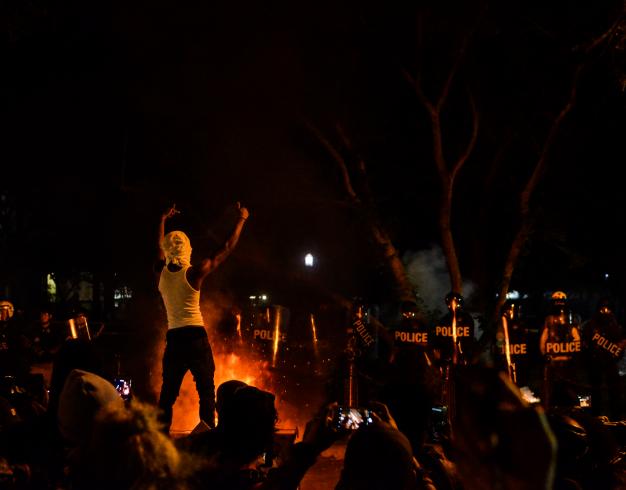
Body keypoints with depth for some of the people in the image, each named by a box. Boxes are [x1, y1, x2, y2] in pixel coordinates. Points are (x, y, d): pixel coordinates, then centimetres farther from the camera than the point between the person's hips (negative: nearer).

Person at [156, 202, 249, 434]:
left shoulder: (161, 272, 4)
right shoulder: (194, 272, -7)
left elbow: (160, 248, 25)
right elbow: (226, 249, -1)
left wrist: (163, 220, 39)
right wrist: (242, 219, 9)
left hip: (173, 338, 4)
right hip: (195, 337, -4)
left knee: (167, 394, 10)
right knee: (206, 391, -1)